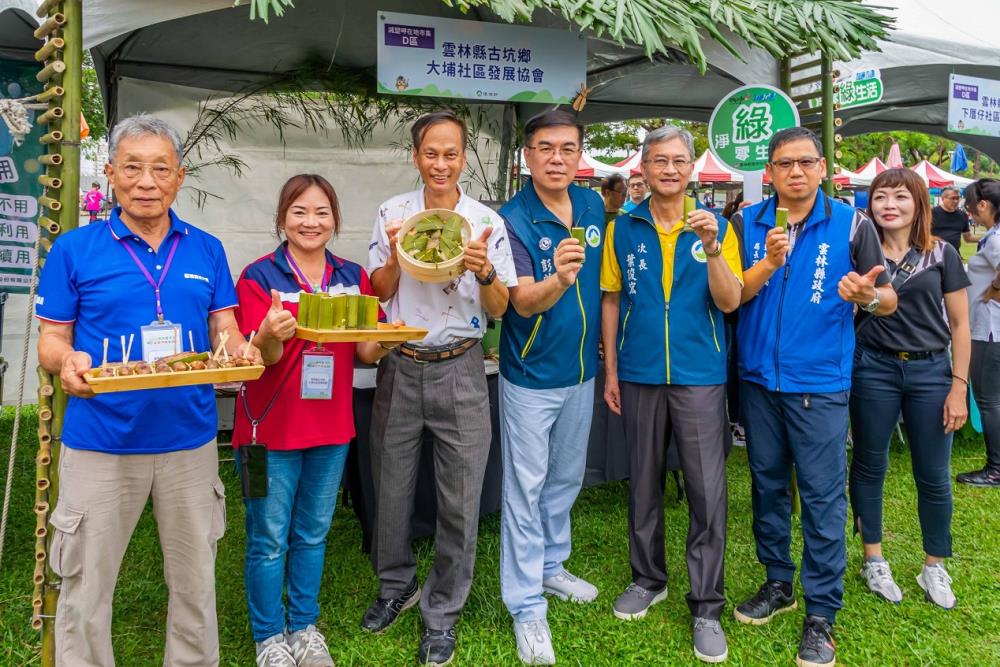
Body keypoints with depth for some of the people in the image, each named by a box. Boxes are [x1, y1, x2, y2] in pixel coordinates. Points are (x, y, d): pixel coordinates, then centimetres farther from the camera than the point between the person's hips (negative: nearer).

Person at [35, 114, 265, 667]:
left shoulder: (206, 250, 5)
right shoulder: (74, 249, -1)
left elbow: (226, 331, 7)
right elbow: (50, 340, 1)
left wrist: (242, 351, -16)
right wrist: (67, 362, -21)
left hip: (190, 439, 2)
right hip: (100, 442, -2)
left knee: (195, 581, 14)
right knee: (85, 588, 9)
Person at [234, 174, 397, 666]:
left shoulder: (353, 277, 4)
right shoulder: (259, 277, -8)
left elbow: (367, 352, 5)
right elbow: (261, 356, -15)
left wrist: (388, 339, -16)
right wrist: (271, 334, -37)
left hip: (331, 428, 4)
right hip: (271, 428, -4)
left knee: (312, 534, 17)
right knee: (269, 539, 6)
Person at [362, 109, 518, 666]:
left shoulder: (487, 222, -1)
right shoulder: (394, 214, 3)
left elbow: (499, 309, -1)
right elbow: (379, 293, 5)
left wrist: (484, 271, -21)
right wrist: (396, 255, -13)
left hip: (459, 370, -1)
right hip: (400, 367, 2)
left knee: (460, 499, 3)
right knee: (392, 486, 13)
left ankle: (442, 614, 22)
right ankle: (397, 586, 38)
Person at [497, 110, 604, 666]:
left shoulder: (593, 207, 1)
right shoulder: (512, 219, -16)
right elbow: (523, 301, -26)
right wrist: (559, 278, -46)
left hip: (581, 370, 6)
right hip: (530, 376, -6)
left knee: (566, 480, 20)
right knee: (526, 488, 1)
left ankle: (551, 566, 41)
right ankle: (526, 606, 13)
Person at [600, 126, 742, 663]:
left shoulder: (715, 226, 1)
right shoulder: (622, 229, 4)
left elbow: (729, 302, -6)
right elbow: (611, 300, 7)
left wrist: (711, 246, -20)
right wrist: (610, 370, 4)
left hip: (700, 376, -1)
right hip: (639, 375, 2)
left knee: (707, 491, 0)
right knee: (643, 482, 13)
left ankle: (707, 605, 13)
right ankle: (648, 578, 32)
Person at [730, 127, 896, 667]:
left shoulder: (851, 225, -3)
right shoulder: (748, 224, 4)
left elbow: (889, 301, -2)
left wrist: (868, 296, -25)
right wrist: (768, 263, -20)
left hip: (819, 383, -3)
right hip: (758, 378, 3)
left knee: (822, 496, 0)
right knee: (767, 484, 14)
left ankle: (821, 612, 13)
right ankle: (778, 582, 32)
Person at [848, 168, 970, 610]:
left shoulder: (942, 254, 1)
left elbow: (959, 325, 2)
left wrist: (958, 387, -3)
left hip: (931, 371, 0)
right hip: (873, 368, 0)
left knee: (933, 476, 7)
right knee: (870, 466, 9)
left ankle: (934, 567, 25)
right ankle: (873, 560, 26)